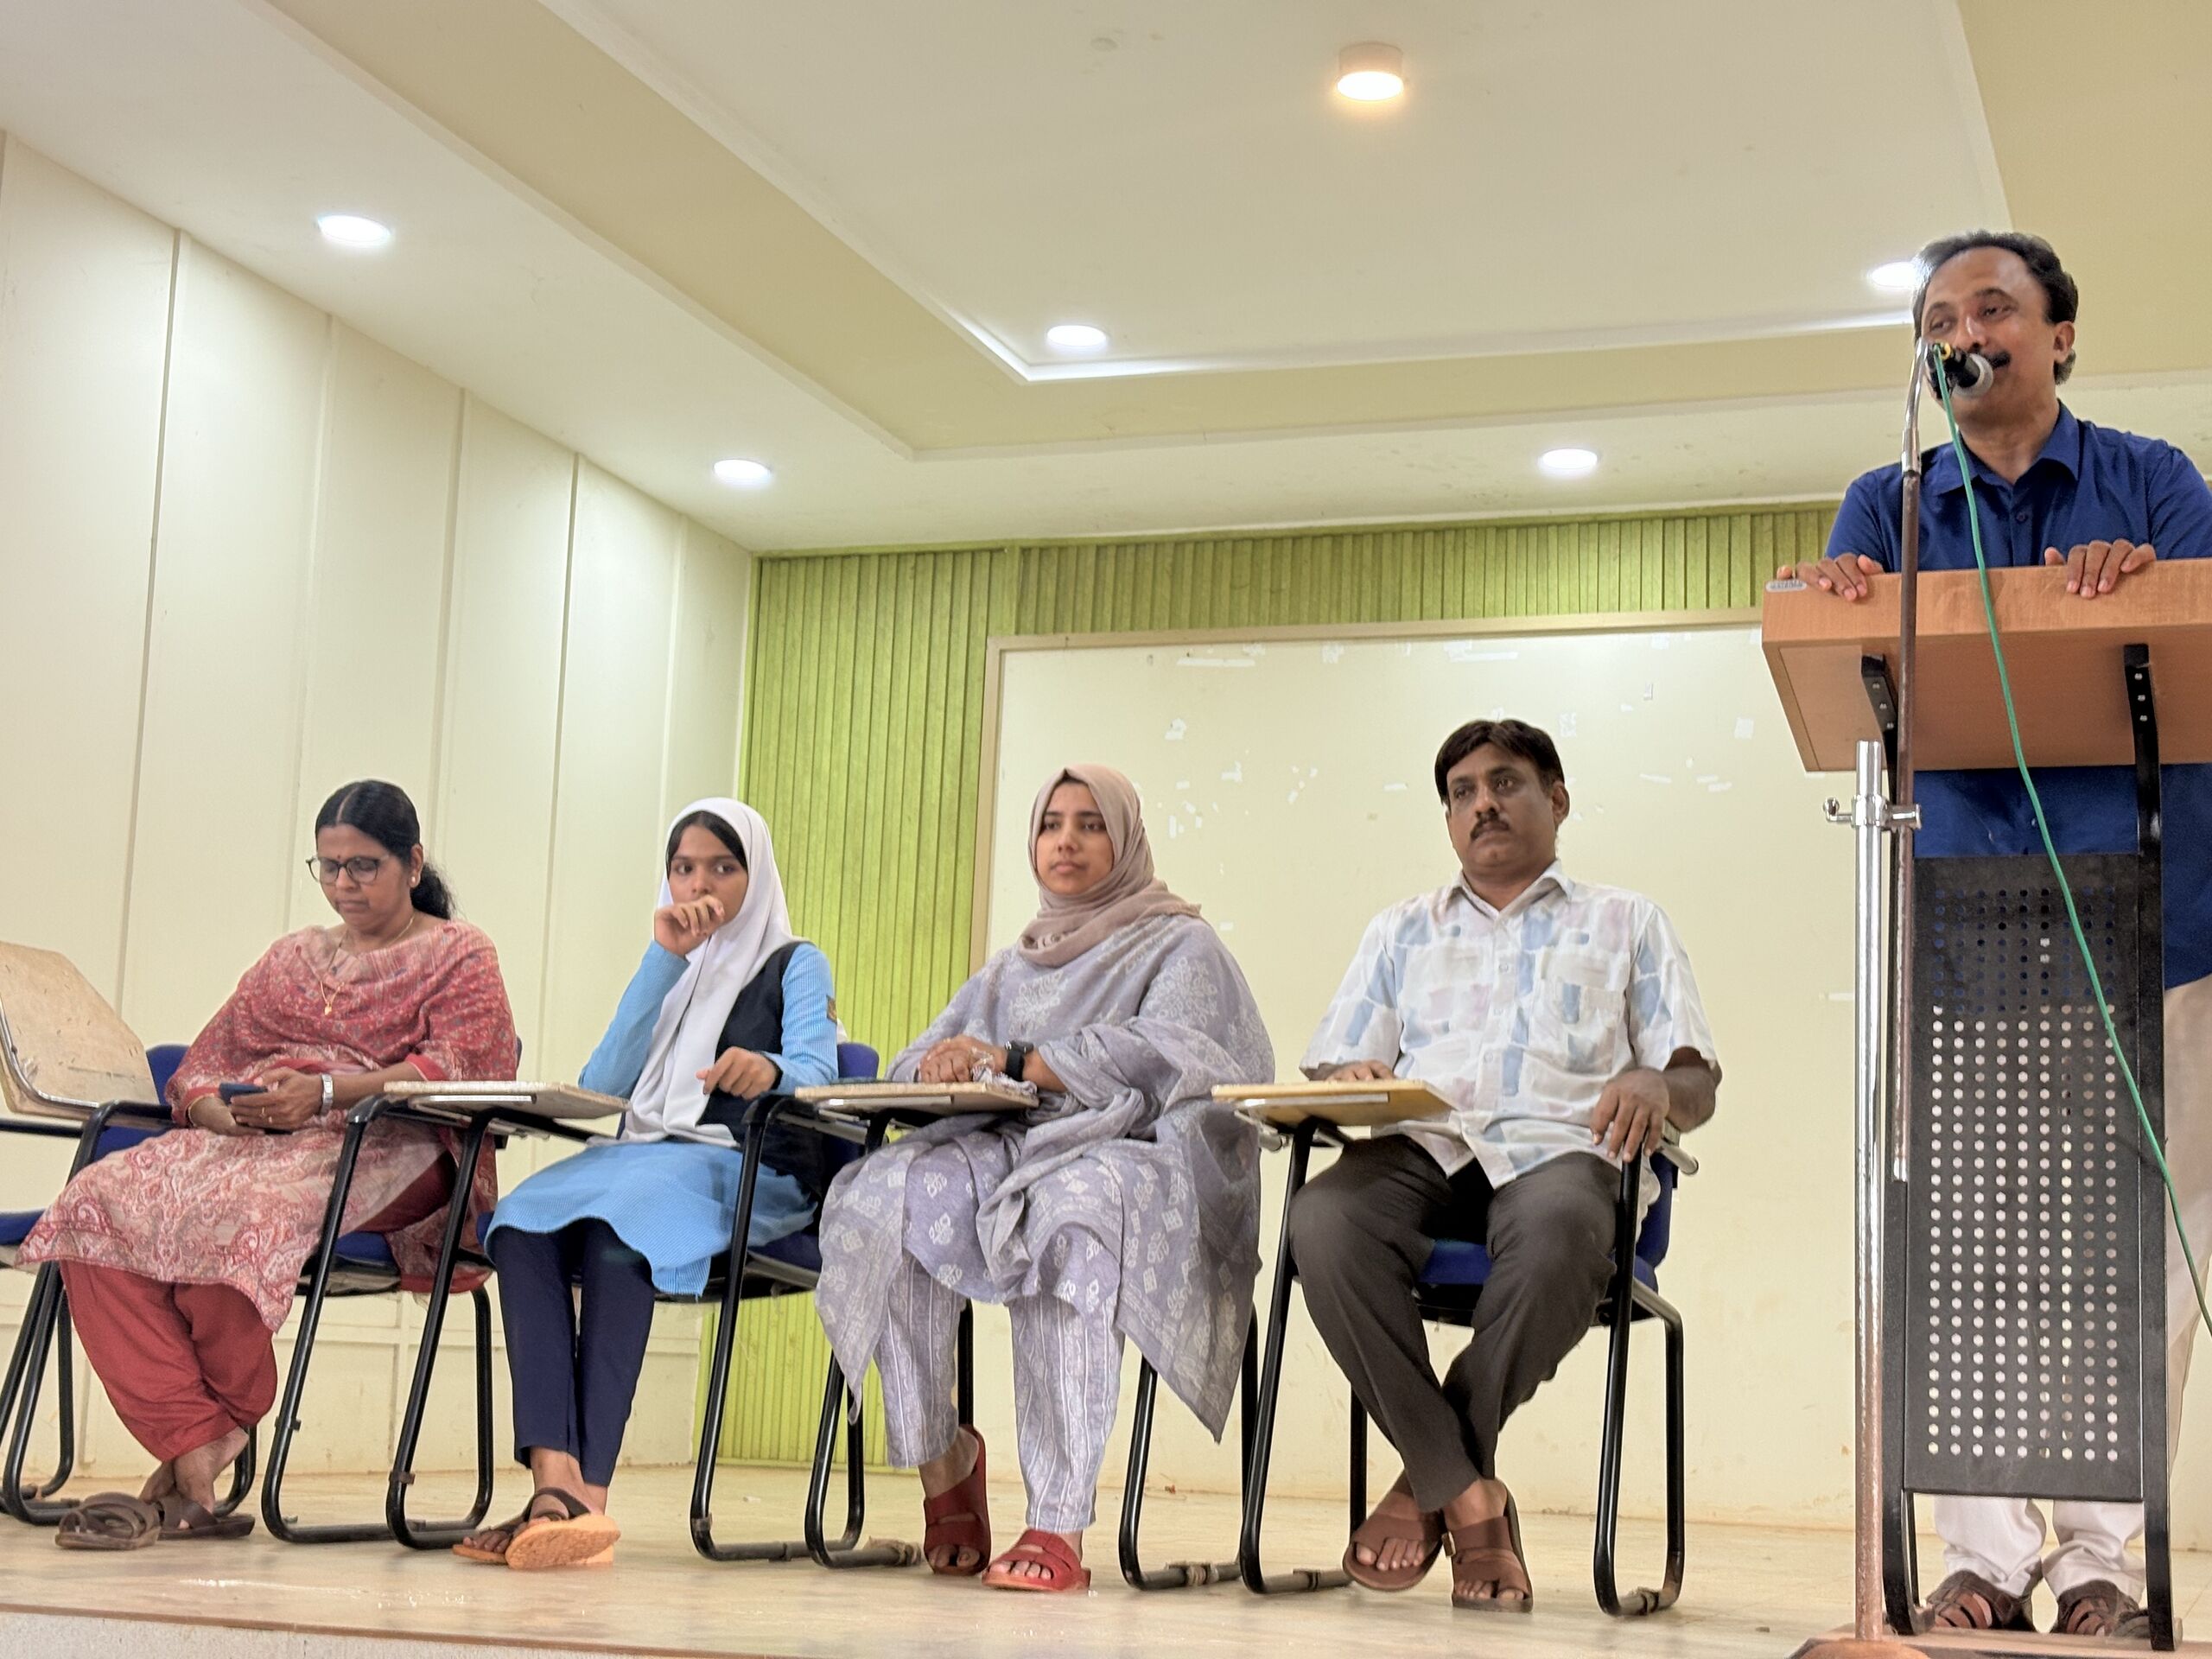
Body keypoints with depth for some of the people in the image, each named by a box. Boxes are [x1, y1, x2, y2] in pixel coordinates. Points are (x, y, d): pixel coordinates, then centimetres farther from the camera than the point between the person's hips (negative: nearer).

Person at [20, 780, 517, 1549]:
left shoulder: (461, 956, 12)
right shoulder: (293, 957, 28)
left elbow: (453, 1068, -6)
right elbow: (200, 1064, 20)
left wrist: (323, 1092, -20)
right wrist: (226, 1106, -5)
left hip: (381, 1150, -6)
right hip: (248, 1139, 6)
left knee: (234, 1213, -39)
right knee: (99, 1200, -25)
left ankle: (195, 1449, -16)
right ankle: (194, 1470, -31)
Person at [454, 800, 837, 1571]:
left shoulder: (795, 965, 13)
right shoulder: (673, 968, 27)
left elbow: (815, 1074, -6)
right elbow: (601, 1085, 10)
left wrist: (769, 1071, -31)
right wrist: (664, 960, 6)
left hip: (750, 1173, -4)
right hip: (638, 1156, 5)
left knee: (615, 1231, -37)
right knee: (523, 1226, -29)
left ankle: (588, 1494, -44)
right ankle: (555, 1478, -43)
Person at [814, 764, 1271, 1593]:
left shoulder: (1181, 948, 13)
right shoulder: (1009, 971, 29)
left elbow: (1157, 1057, -8)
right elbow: (910, 1068, 19)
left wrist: (1012, 1062, -13)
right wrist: (940, 1071, -6)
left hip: (1130, 1159, -4)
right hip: (1007, 1152, 5)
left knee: (1063, 1215, -41)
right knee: (890, 1193, -28)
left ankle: (1059, 1523, -40)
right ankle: (940, 1457, -14)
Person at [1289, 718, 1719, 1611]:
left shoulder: (1626, 923, 26)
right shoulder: (1401, 931, 31)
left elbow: (1698, 1084, 16)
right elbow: (1329, 1067, 20)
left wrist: (1656, 1085, -10)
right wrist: (1345, 1082, -6)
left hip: (1556, 1147, -1)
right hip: (1419, 1145, 2)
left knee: (1558, 1234, -40)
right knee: (1323, 1219, -35)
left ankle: (1429, 1482, -21)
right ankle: (1468, 1493, -25)